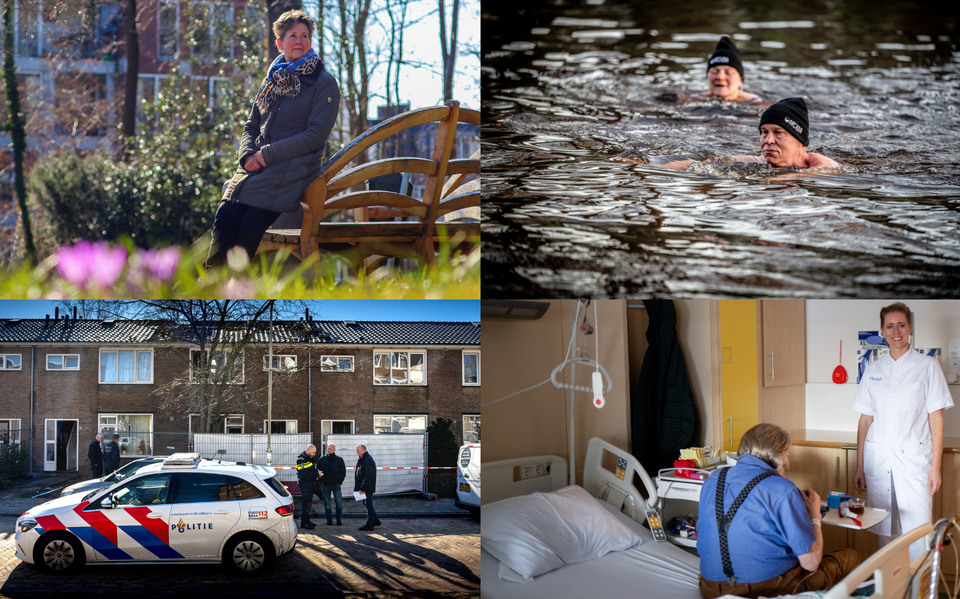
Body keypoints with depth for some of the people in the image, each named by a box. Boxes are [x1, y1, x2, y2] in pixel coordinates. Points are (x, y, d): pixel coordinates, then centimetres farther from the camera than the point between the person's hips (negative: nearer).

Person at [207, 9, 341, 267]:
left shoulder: (324, 84, 2)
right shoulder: (271, 81, 21)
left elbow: (316, 134, -8)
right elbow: (251, 126, 23)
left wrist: (268, 154, -12)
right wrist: (248, 155, 0)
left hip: (292, 170, -5)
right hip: (255, 168, 5)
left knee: (251, 226, -24)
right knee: (224, 218, -19)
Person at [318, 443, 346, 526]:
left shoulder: (339, 460, 4)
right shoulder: (322, 460, 6)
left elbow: (343, 471, 8)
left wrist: (340, 481, -3)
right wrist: (321, 482, 0)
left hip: (336, 485, -1)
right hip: (325, 485, 1)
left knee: (339, 502, -5)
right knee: (327, 503, 5)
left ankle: (339, 519, 9)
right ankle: (329, 519, 13)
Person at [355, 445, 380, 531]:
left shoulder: (368, 461, -20)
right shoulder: (362, 460, 14)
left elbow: (368, 476, -24)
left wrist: (363, 488, -23)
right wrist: (360, 487, 18)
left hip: (368, 488, -11)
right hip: (364, 487, 11)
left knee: (369, 505, -4)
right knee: (366, 504, 17)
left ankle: (369, 525, 2)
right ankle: (375, 521, 26)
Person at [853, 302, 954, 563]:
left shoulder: (927, 366, 2)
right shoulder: (873, 370, 10)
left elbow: (936, 418, 0)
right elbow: (865, 419, 12)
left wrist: (935, 467, -5)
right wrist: (859, 467, 9)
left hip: (914, 459, -3)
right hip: (878, 460, 3)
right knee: (884, 532, 6)